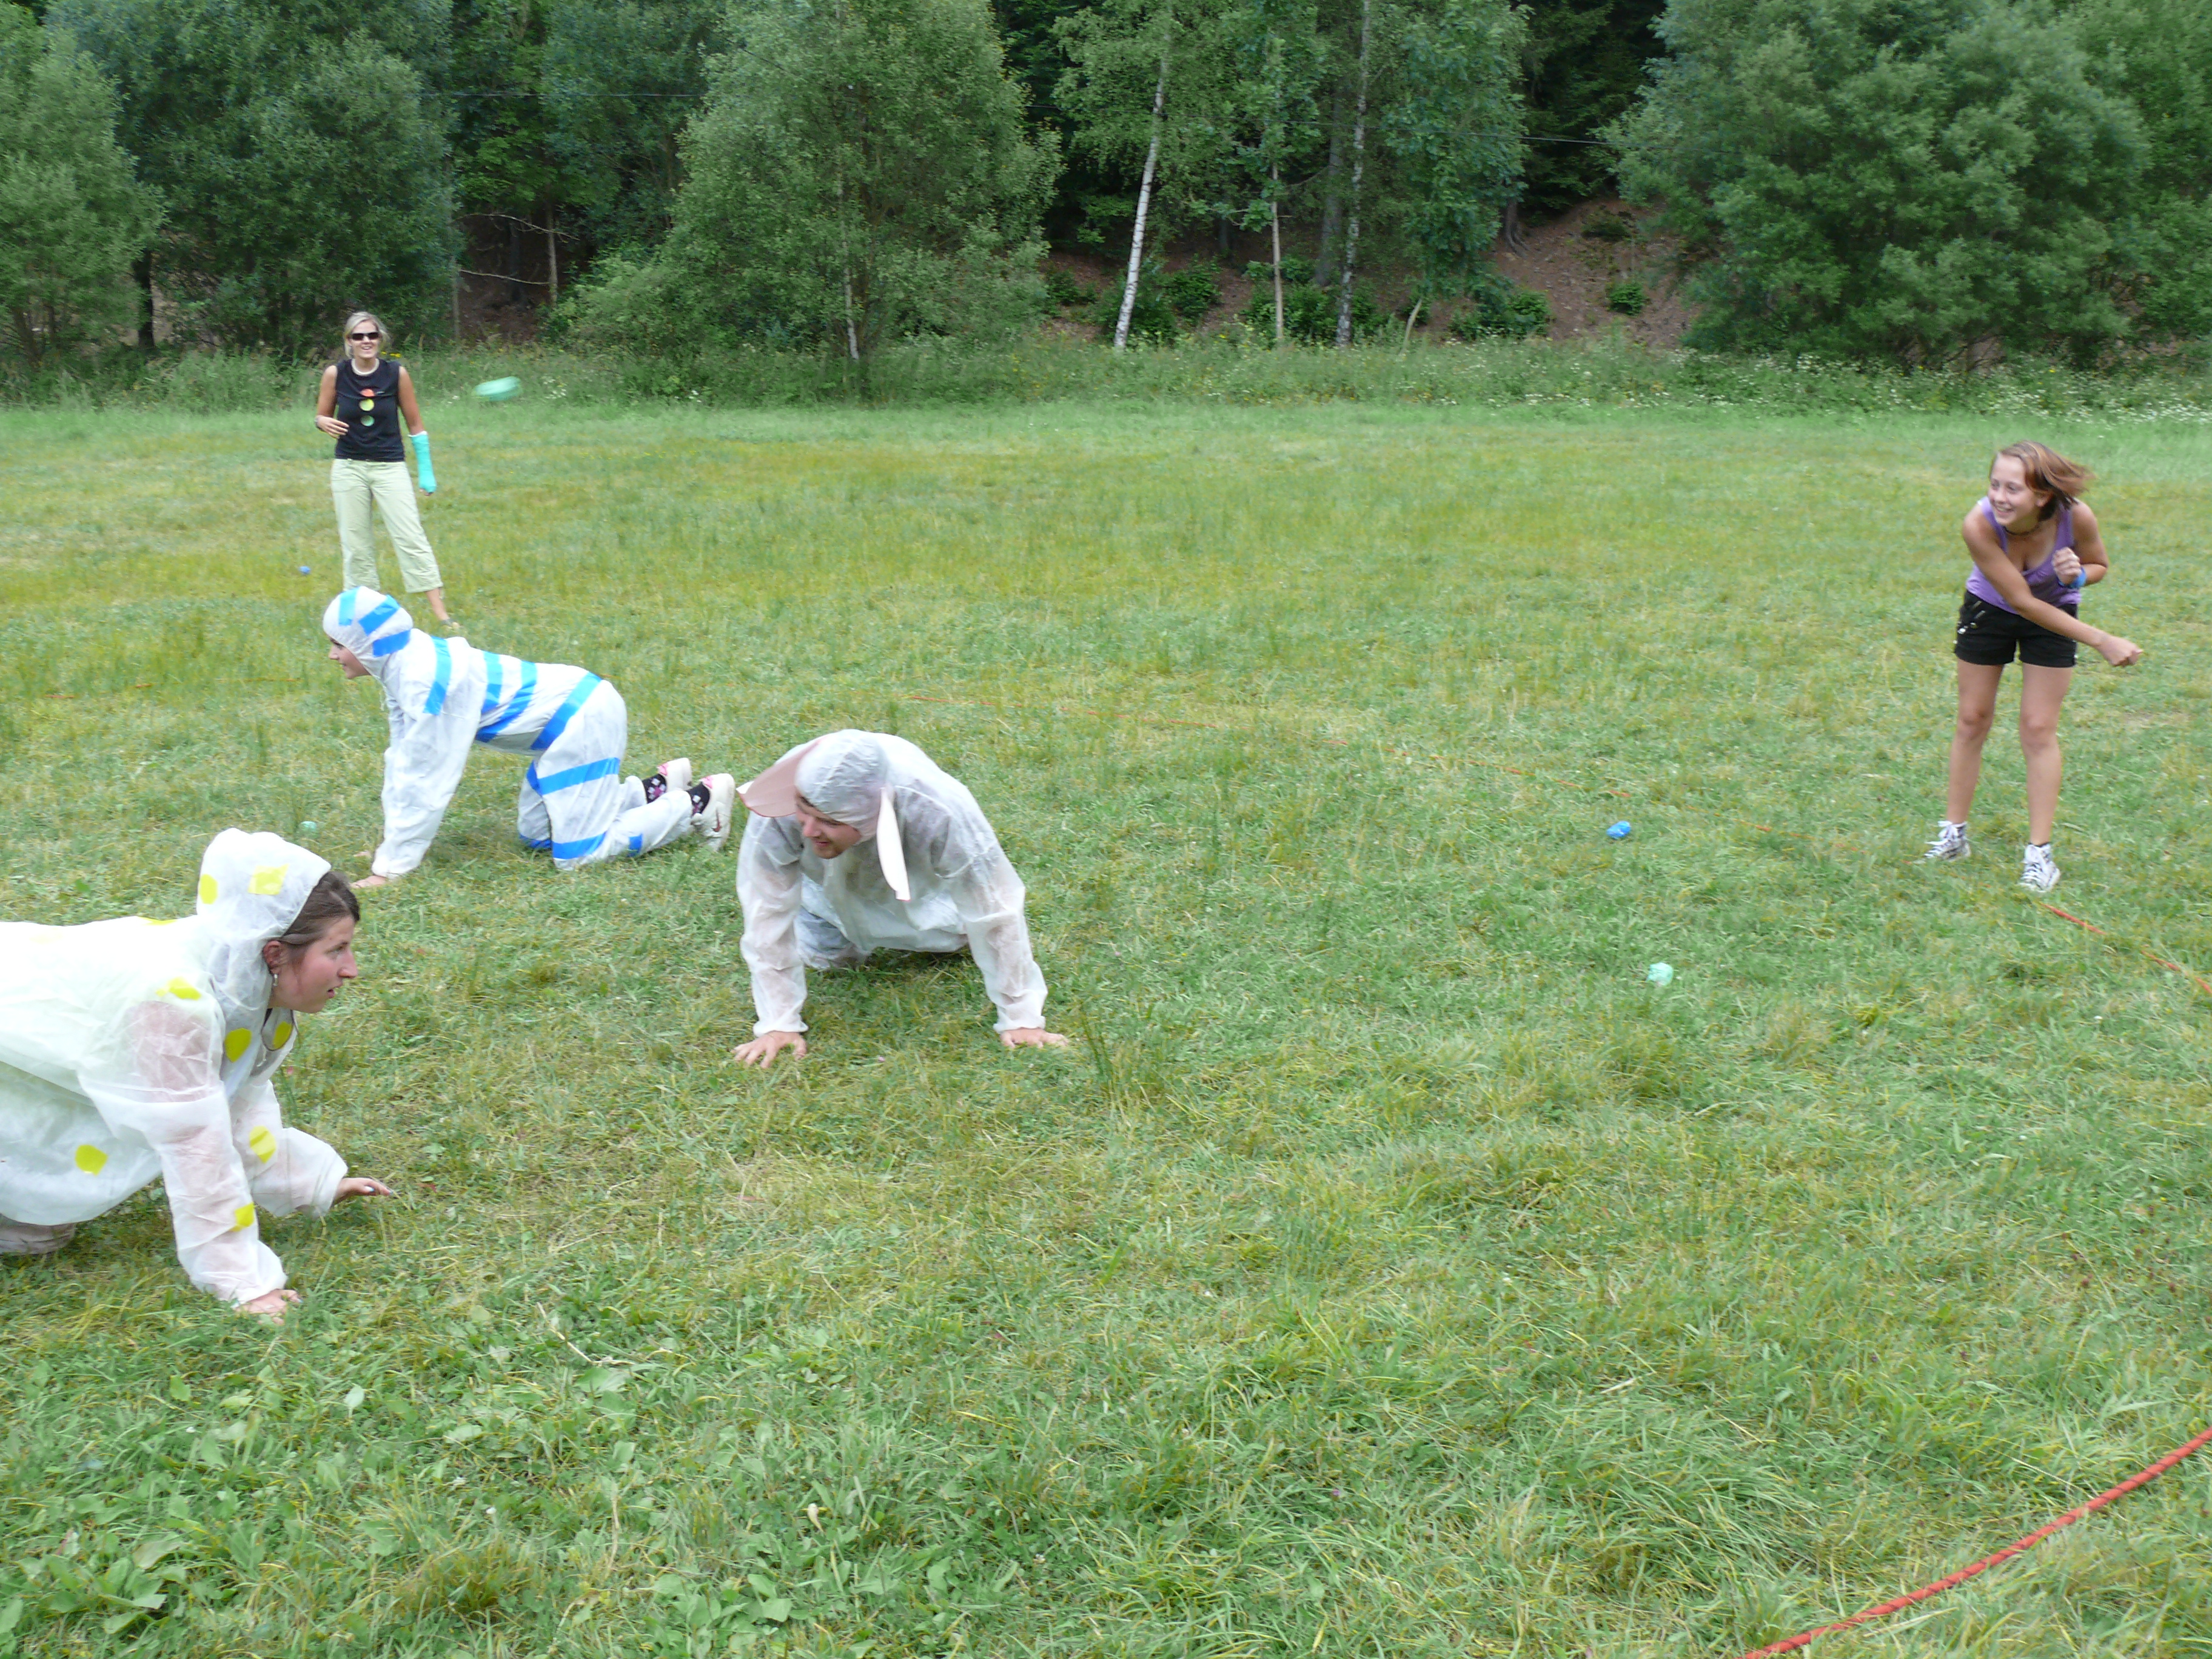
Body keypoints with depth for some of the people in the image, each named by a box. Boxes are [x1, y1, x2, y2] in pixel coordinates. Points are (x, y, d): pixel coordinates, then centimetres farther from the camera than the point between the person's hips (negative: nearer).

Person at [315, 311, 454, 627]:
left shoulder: (396, 374, -5)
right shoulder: (335, 374, -3)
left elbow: (415, 424, 3)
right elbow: (321, 416, 9)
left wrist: (425, 471, 3)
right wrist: (326, 423, -15)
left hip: (390, 467, -2)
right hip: (348, 468, 2)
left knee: (411, 537, -9)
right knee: (355, 543, 4)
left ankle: (439, 610, -11)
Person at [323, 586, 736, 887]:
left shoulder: (426, 678, -24)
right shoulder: (403, 665, 6)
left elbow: (425, 779, -22)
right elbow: (402, 759, 12)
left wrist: (391, 867, -17)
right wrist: (392, 841, 11)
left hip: (583, 719, -10)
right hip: (570, 712, 10)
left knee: (578, 856, -9)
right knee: (534, 835, 17)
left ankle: (698, 802, 1)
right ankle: (657, 789, 21)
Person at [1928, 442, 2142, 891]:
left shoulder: (2076, 517, -32)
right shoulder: (1979, 525, -36)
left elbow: (2100, 565, -8)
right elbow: (2022, 601, -30)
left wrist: (2077, 575, -34)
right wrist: (2100, 640, -30)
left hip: (2054, 613, 0)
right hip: (1989, 610, 0)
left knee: (2039, 729, -2)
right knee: (1972, 720, 6)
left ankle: (2039, 852, 5)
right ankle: (1953, 833, 21)